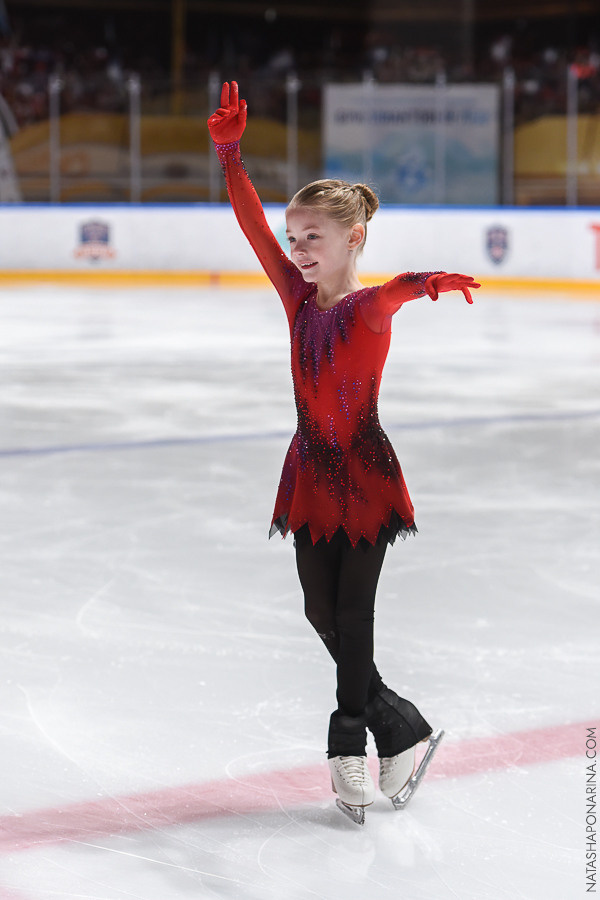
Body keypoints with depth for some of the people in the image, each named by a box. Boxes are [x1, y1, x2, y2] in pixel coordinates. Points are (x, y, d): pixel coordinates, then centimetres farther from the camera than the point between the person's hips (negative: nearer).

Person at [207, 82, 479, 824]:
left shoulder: (370, 309, -16)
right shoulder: (298, 297, 1)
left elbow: (389, 294, -40)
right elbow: (254, 228, -6)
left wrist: (423, 282, -64)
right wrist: (229, 154, -16)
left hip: (364, 476, -6)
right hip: (312, 474, 6)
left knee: (353, 612, 1)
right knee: (322, 611, 10)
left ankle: (348, 743, 15)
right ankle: (400, 726, 24)